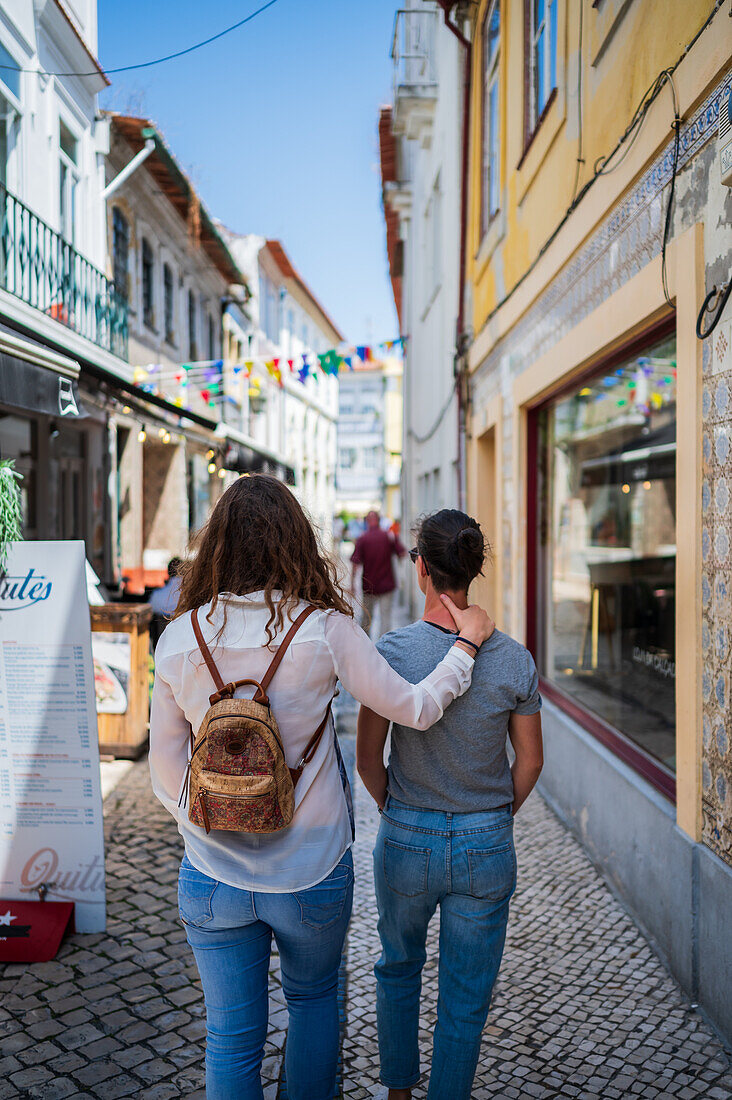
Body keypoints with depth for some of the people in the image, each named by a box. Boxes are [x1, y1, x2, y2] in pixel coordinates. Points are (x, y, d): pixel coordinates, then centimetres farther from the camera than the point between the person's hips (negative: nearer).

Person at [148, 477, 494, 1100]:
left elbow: (166, 768, -1)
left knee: (232, 1038, 17)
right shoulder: (324, 629, -16)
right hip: (312, 874, -1)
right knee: (314, 999, 27)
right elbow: (415, 709, -8)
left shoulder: (180, 637, -8)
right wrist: (467, 643, 7)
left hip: (213, 878, 1)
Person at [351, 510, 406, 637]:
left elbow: (355, 563, -10)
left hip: (369, 586, 0)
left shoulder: (362, 539, -6)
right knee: (385, 616, 3)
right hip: (387, 584, 0)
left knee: (367, 617, 15)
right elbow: (402, 554, -1)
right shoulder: (390, 536, -5)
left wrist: (352, 584, -6)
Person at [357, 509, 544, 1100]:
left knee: (399, 966, 28)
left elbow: (368, 759, -9)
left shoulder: (391, 651, -17)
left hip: (407, 840, 0)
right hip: (486, 848, 0)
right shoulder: (514, 659, -12)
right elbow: (530, 761, -1)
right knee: (466, 997, 17)